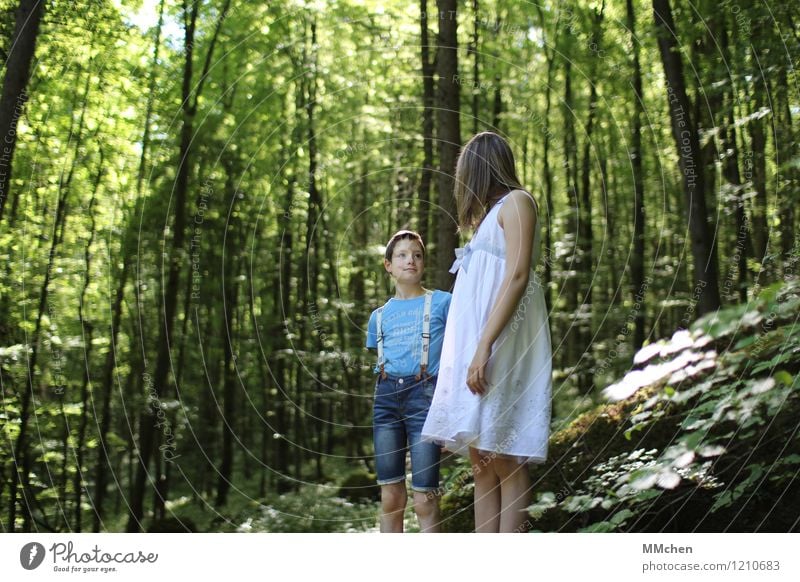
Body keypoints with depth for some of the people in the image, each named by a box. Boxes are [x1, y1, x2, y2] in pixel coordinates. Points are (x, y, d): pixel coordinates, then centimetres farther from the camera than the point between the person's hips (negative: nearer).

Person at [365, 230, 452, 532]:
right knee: (390, 497, 6)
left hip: (425, 395, -4)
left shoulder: (442, 302, 5)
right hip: (386, 396, 4)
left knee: (424, 499, -6)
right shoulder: (379, 315, 16)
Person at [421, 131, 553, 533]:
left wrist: (484, 346, -22)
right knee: (481, 462, 2)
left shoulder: (516, 201, 0)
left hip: (500, 342, -8)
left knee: (503, 461, -11)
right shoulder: (492, 213, 26)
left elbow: (518, 276, -14)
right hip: (476, 343, 9)